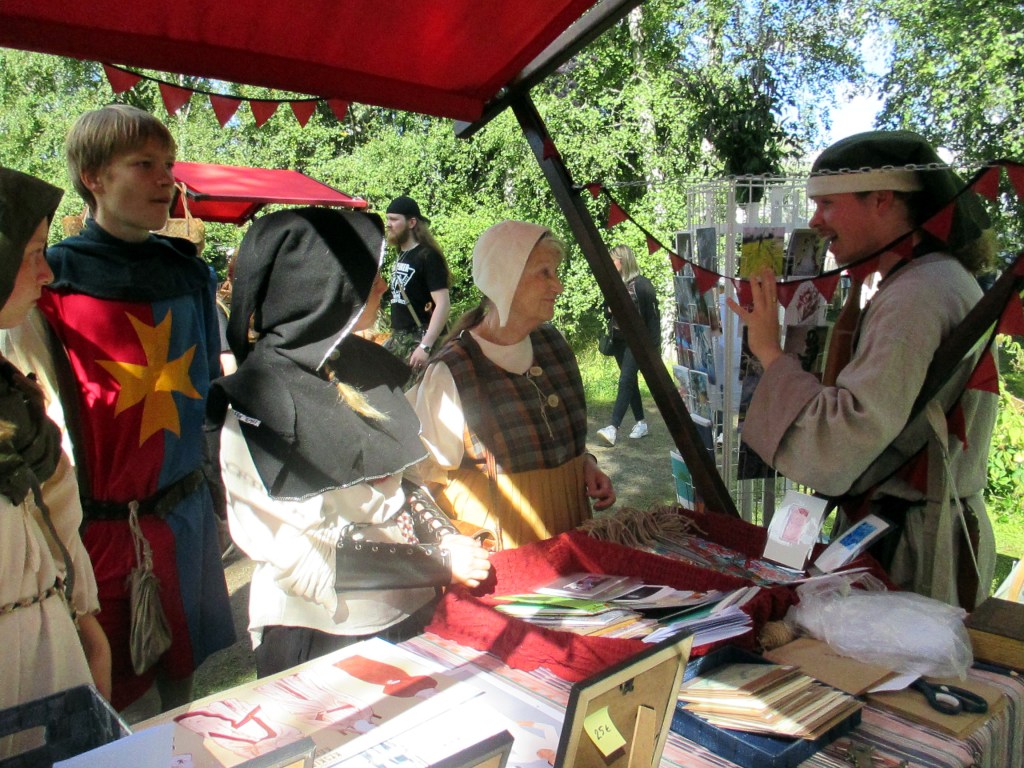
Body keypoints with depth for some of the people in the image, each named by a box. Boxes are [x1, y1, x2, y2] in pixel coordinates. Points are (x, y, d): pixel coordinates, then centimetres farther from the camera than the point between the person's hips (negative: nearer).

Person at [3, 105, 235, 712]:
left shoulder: (189, 274, 6)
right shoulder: (52, 282, -9)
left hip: (185, 512, 5)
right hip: (100, 521, -4)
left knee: (182, 678, 20)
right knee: (99, 699, 11)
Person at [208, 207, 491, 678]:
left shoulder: (367, 365, 3)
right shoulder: (259, 400, -18)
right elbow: (290, 549, -17)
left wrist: (442, 547, -3)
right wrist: (436, 562, -17)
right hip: (321, 633, -6)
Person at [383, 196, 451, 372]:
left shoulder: (428, 256, -12)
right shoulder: (402, 256, 15)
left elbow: (443, 305, -20)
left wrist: (425, 346, -27)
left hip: (420, 339, -9)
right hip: (398, 339, 9)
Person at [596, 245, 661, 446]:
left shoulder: (641, 284, -10)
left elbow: (653, 315, -9)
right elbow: (607, 312, 21)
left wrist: (654, 345, -12)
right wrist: (609, 309, -3)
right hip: (618, 340, 7)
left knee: (625, 381, -13)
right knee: (630, 381, 11)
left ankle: (614, 427, -19)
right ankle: (641, 423, 21)